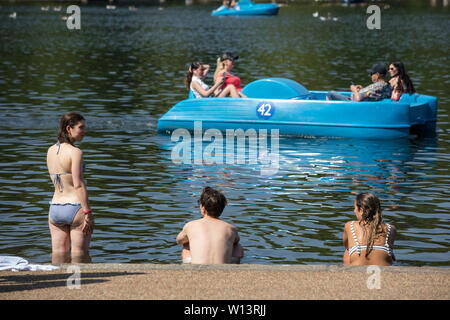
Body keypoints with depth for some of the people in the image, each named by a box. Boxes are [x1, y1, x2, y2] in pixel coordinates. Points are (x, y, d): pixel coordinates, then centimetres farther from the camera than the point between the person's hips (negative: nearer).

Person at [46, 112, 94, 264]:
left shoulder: (50, 151, 7)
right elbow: (78, 185, -16)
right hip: (76, 208, -6)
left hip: (55, 209, 6)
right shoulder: (75, 152, -12)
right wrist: (88, 213, -15)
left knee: (59, 256, 8)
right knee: (81, 255, 2)